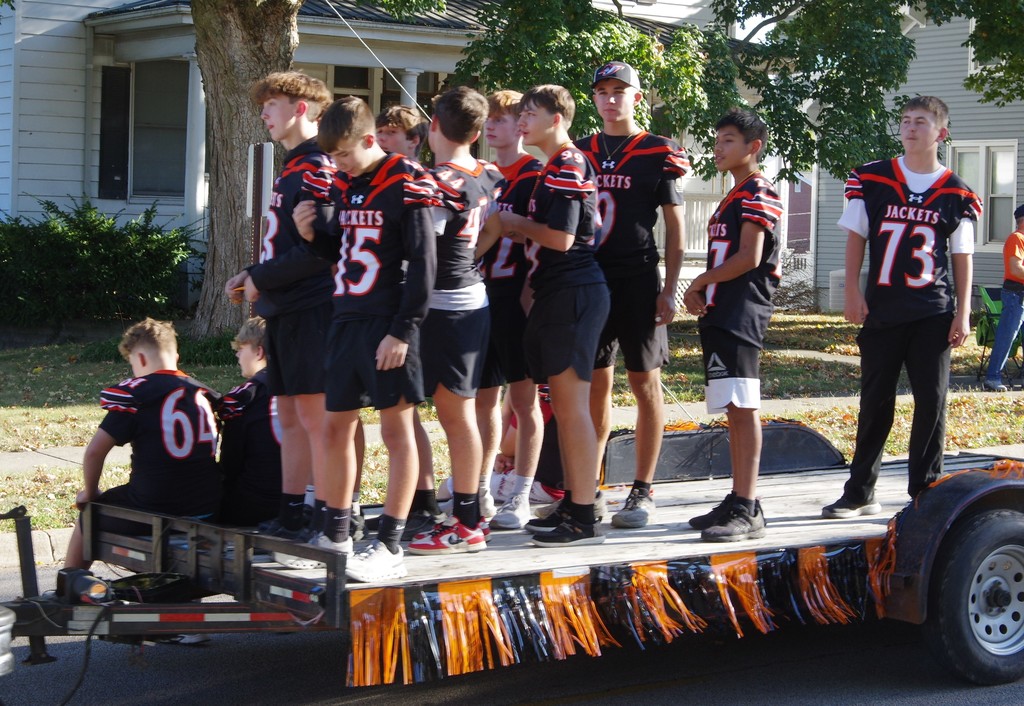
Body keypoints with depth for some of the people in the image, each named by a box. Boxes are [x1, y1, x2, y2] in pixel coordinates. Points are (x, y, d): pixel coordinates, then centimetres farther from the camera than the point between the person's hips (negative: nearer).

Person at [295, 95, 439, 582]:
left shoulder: (406, 186, -11)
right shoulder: (345, 186, 13)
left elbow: (422, 264, -14)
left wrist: (402, 331, -18)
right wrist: (312, 235, 2)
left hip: (387, 324, -8)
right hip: (346, 321, 8)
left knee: (396, 428, -3)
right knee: (337, 427, 11)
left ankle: (390, 547, 0)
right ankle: (336, 536, 22)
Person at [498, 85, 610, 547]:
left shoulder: (568, 167, -12)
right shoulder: (555, 168, 20)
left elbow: (562, 238, -19)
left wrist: (516, 224, -5)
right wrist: (521, 229, 11)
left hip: (573, 295, -11)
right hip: (557, 295, 11)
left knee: (572, 405, -9)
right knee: (564, 405, 13)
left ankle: (584, 520, -7)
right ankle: (572, 506, 19)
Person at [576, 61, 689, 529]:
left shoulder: (658, 155, -1)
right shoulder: (580, 152, 12)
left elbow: (675, 230, -1)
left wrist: (669, 290, -9)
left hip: (639, 281, -4)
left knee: (645, 384, 0)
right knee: (596, 384, 9)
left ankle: (643, 492, 5)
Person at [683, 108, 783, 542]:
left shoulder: (759, 193, -8)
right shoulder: (733, 197, 22)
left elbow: (749, 258, -17)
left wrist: (700, 282, -6)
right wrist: (701, 293, 5)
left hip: (742, 312, -10)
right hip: (719, 314, 10)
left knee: (743, 407, -12)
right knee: (734, 410, 12)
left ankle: (748, 510, -14)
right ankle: (738, 501, 17)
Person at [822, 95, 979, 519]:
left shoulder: (956, 194, 3)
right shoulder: (871, 180, 4)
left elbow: (962, 256, 5)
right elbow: (856, 238, 6)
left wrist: (963, 312, -1)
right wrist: (853, 292, -3)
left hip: (933, 314, 0)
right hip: (881, 311, 1)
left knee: (932, 401, -2)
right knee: (875, 401, 6)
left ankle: (925, 493, 7)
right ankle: (860, 493, 14)